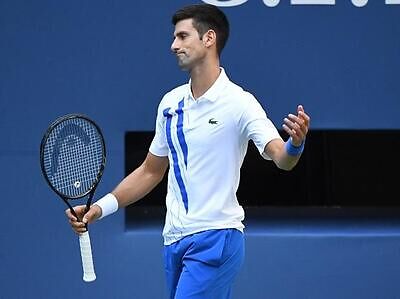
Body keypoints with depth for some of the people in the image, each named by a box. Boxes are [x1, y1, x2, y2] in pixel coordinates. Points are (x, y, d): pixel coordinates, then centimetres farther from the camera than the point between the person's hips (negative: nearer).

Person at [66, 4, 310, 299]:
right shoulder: (170, 103, 10)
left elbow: (281, 157, -20)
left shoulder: (239, 102, -9)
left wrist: (295, 143, -43)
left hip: (216, 239, -7)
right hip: (174, 241, 7)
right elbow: (151, 171, 19)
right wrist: (101, 207, 10)